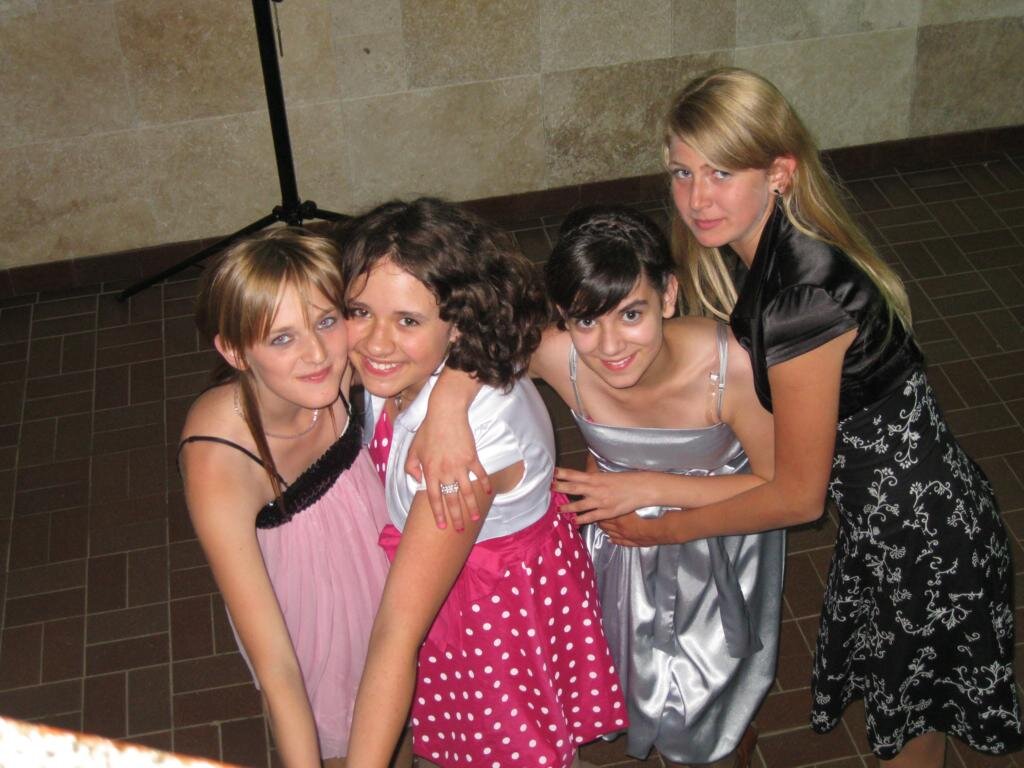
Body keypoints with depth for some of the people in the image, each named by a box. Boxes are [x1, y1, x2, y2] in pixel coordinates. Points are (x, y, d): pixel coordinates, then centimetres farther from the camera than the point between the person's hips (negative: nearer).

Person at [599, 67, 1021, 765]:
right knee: (901, 696, 29)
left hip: (917, 532, -8)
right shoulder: (782, 251, -5)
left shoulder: (800, 300, -33)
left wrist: (666, 528, -11)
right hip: (914, 500, 8)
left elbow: (799, 494, -23)